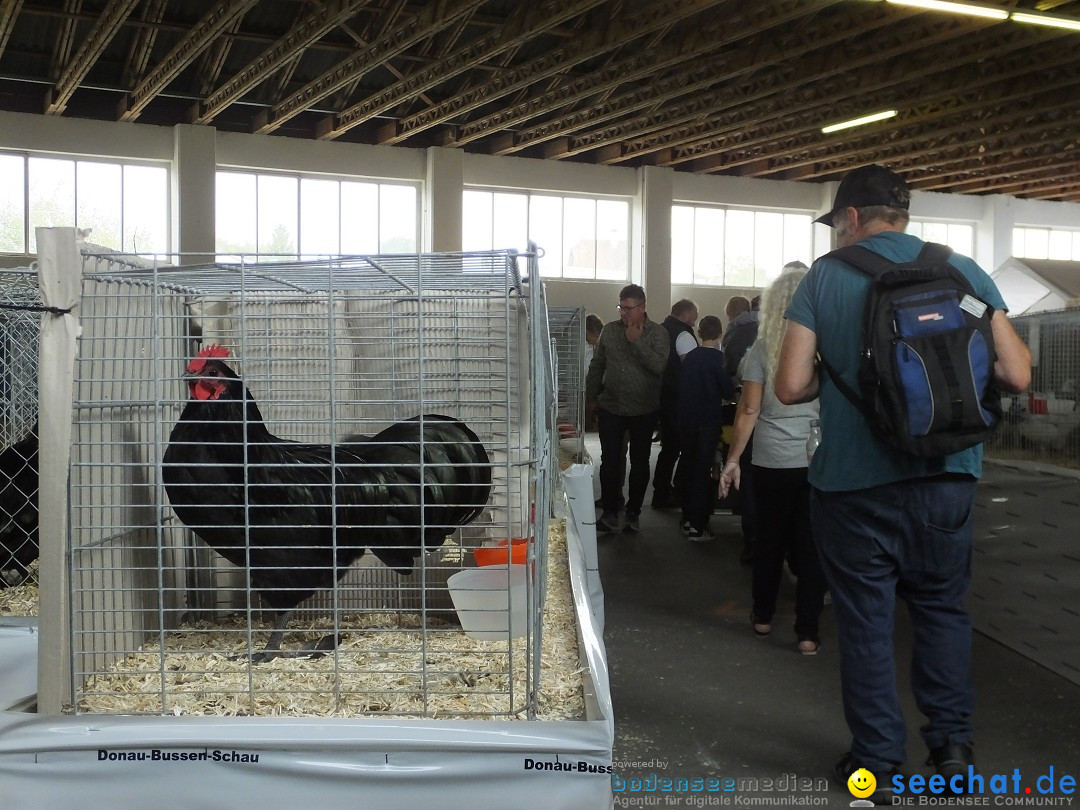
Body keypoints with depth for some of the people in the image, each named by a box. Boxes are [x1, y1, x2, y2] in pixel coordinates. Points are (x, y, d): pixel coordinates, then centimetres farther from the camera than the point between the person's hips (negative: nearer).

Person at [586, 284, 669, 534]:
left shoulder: (657, 333, -5)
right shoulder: (609, 330, 4)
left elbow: (659, 366, -19)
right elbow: (597, 366, 10)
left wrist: (637, 341, -22)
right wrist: (591, 397, 10)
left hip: (644, 410, -2)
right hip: (610, 408, 2)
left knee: (639, 463, 7)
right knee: (610, 461, 2)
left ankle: (633, 514, 19)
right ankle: (609, 513, 11)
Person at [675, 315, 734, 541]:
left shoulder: (689, 357, 4)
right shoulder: (717, 358, -11)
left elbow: (681, 386, 10)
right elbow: (728, 391, -10)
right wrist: (727, 389, 11)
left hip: (686, 418, 5)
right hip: (708, 421, -5)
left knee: (687, 466, 15)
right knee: (703, 471, -3)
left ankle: (687, 519, 24)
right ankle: (697, 526, -4)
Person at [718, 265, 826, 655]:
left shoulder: (762, 348, -4)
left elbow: (748, 410, -6)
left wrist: (733, 459, 0)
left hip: (772, 462, 0)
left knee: (770, 539, 15)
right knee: (812, 545, 5)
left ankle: (762, 616, 28)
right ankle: (807, 631, 9)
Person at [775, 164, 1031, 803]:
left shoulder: (825, 278, -4)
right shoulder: (964, 272, 2)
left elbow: (791, 386, -9)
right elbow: (1016, 375, -1)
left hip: (852, 481, -2)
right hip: (946, 476, 2)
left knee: (866, 620, 10)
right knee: (943, 608, 20)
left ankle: (878, 761, 20)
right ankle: (952, 745, 27)